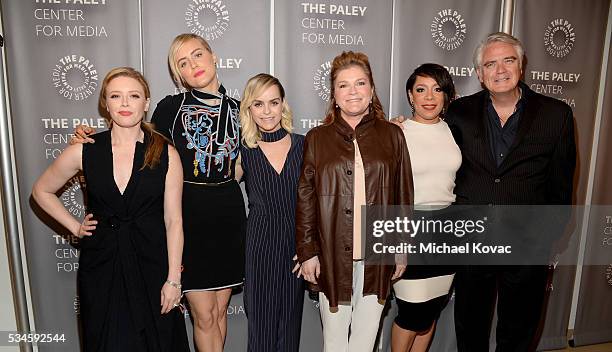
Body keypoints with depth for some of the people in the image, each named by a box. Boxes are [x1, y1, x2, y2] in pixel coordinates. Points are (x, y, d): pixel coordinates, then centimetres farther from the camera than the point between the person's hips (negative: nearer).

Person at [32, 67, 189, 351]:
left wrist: (173, 279, -7)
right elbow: (42, 191, 14)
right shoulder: (84, 151, -4)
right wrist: (75, 227, 4)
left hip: (151, 263, -1)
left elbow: (173, 221, -6)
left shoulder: (166, 154, -7)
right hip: (101, 265, 1)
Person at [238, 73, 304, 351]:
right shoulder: (244, 151, -2)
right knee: (260, 323, 9)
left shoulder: (303, 145, -1)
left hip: (296, 245, 1)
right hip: (259, 245, -1)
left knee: (290, 320, 14)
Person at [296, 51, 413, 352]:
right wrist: (307, 251, -2)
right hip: (332, 255, 0)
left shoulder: (392, 136, 4)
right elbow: (305, 199, 1)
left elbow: (403, 195, 6)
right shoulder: (317, 139, 2)